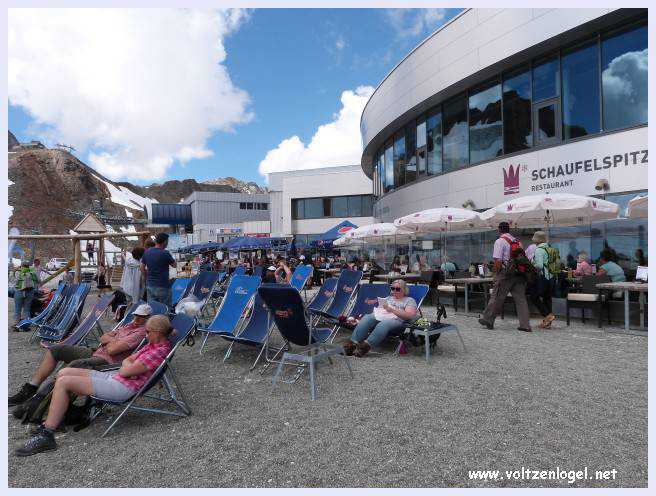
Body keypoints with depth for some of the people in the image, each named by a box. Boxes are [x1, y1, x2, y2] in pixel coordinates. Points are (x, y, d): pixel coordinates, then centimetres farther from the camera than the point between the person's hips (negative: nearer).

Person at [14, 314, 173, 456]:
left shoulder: (159, 351, -20)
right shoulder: (153, 345, 14)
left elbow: (125, 371, -19)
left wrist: (128, 365, 1)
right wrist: (129, 366, -6)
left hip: (122, 387, -11)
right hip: (112, 376, 11)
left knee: (63, 382, -15)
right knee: (64, 372, 9)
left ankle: (46, 436, -9)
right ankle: (55, 419, 15)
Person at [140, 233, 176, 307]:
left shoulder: (147, 252, 4)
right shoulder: (165, 253, -16)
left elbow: (142, 269, 11)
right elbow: (174, 265, -2)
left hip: (150, 285, 6)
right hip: (163, 286, -6)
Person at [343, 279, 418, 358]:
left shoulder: (410, 300, 14)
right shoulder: (388, 298, 33)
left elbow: (409, 315, -3)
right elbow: (379, 308, 27)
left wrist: (392, 310, -9)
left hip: (396, 320, -5)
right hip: (379, 316, 5)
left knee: (383, 324, -38)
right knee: (366, 318, -27)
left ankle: (365, 345, -47)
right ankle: (353, 343, -39)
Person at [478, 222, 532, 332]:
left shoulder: (500, 241, -6)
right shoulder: (518, 241, 14)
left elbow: (498, 261, -14)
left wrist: (497, 272, -2)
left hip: (505, 273, -6)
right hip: (519, 273, 6)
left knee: (496, 297, 3)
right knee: (521, 298, 6)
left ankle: (488, 320, 14)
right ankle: (525, 325, 6)